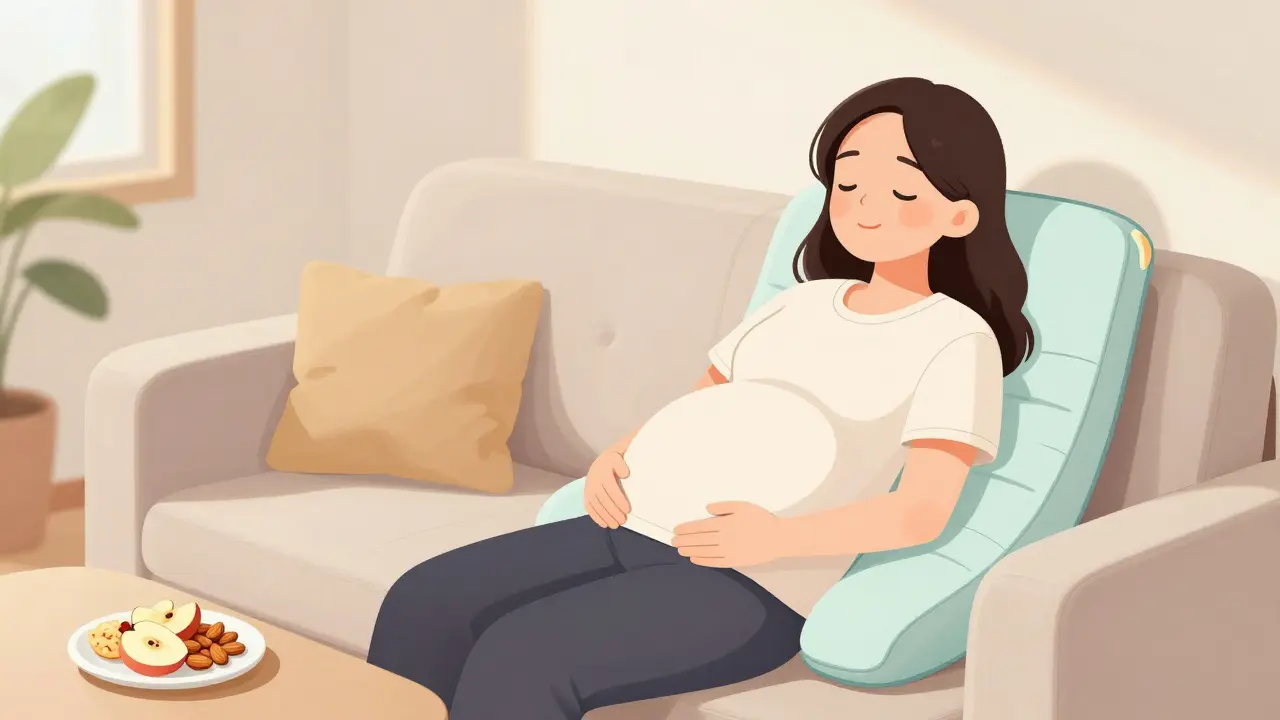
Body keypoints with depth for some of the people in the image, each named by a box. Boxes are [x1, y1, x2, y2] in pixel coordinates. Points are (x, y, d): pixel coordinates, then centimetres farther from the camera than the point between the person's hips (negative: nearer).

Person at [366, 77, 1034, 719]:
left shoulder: (957, 339, -2)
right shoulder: (799, 305, 20)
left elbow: (923, 511, -12)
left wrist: (777, 537, -24)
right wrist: (616, 457, 7)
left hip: (753, 587, -8)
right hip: (640, 530, 8)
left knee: (518, 654, -28)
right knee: (422, 604, -10)